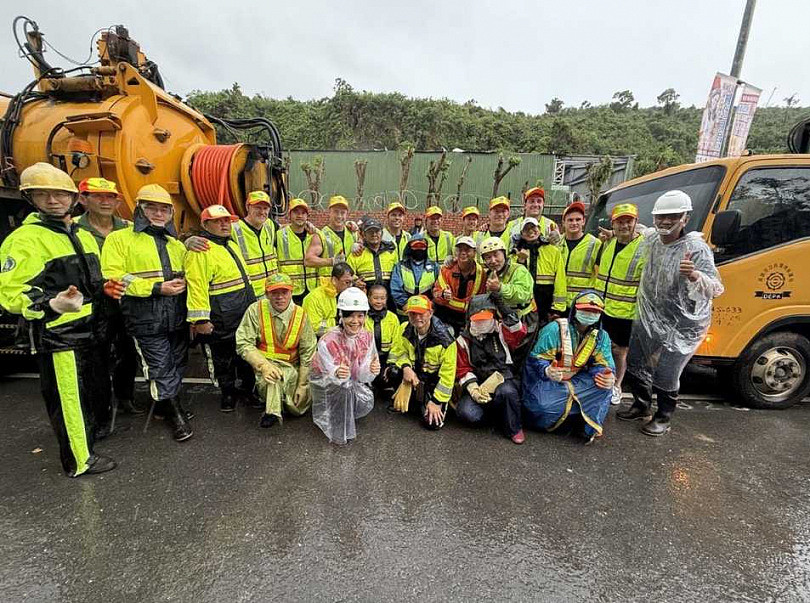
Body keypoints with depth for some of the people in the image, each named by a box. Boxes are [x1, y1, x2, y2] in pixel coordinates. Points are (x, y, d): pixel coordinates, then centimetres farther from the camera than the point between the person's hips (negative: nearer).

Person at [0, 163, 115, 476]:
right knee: (68, 397, 3)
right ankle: (79, 460, 19)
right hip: (57, 335, -8)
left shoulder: (84, 236, 11)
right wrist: (51, 305, -36)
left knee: (94, 388, 21)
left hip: (88, 330, 8)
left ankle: (88, 432, 44)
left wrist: (104, 287, 5)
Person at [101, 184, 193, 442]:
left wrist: (183, 283, 2)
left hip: (177, 317, 6)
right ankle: (175, 414, 13)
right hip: (146, 318, -6)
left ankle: (166, 404, 35)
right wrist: (156, 288, -18)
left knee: (177, 364, 15)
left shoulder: (175, 244, 17)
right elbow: (112, 278, -11)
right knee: (160, 367, -1)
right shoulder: (120, 239, -1)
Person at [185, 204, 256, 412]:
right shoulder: (200, 251, -13)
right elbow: (197, 286, -20)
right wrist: (200, 319, -23)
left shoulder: (232, 245, 15)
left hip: (245, 315, 8)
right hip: (220, 321, -8)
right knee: (222, 359, 8)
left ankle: (247, 387, 33)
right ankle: (228, 392, 26)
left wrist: (252, 304, 25)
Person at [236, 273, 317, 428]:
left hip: (292, 368, 3)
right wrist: (263, 365, -28)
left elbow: (308, 352, -3)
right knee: (272, 372, -36)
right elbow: (243, 344, -12)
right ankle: (272, 410, -16)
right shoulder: (256, 310, -10)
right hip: (265, 362, -2)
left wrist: (302, 385, -4)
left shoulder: (300, 315, -7)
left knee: (299, 407, -6)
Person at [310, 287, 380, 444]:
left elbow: (363, 377, -16)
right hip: (325, 383, -4)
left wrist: (371, 370, -40)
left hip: (352, 381, 5)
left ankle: (346, 418, 16)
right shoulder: (327, 342, -30)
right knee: (345, 389, -31)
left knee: (367, 402, -16)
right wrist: (337, 374, -51)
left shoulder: (367, 337, -17)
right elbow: (333, 379, -27)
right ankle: (340, 434, -9)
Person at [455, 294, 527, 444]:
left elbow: (519, 332, -16)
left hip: (505, 380, -1)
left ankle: (513, 428, -7)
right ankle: (499, 418, 4)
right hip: (479, 385, 1)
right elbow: (462, 369, 4)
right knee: (466, 412, -26)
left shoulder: (502, 331, 6)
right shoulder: (463, 340, 7)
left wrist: (505, 310, -20)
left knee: (507, 391, -37)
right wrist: (473, 389, -11)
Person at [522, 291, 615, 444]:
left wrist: (608, 376, -26)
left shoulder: (601, 336, 1)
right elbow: (536, 358, -16)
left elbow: (604, 364, -1)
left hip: (576, 380, 5)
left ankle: (591, 428, -10)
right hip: (547, 379, -5)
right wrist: (547, 371, -38)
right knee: (544, 405, -34)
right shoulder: (555, 329, -16)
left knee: (605, 383, -20)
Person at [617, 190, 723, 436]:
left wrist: (694, 276, -47)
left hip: (681, 324, -6)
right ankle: (641, 406, 37)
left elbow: (715, 289, -28)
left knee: (665, 374, 0)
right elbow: (638, 231, 26)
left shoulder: (696, 248, -20)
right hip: (647, 317, 7)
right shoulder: (651, 238, 0)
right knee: (635, 365, 16)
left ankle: (663, 418, 24)